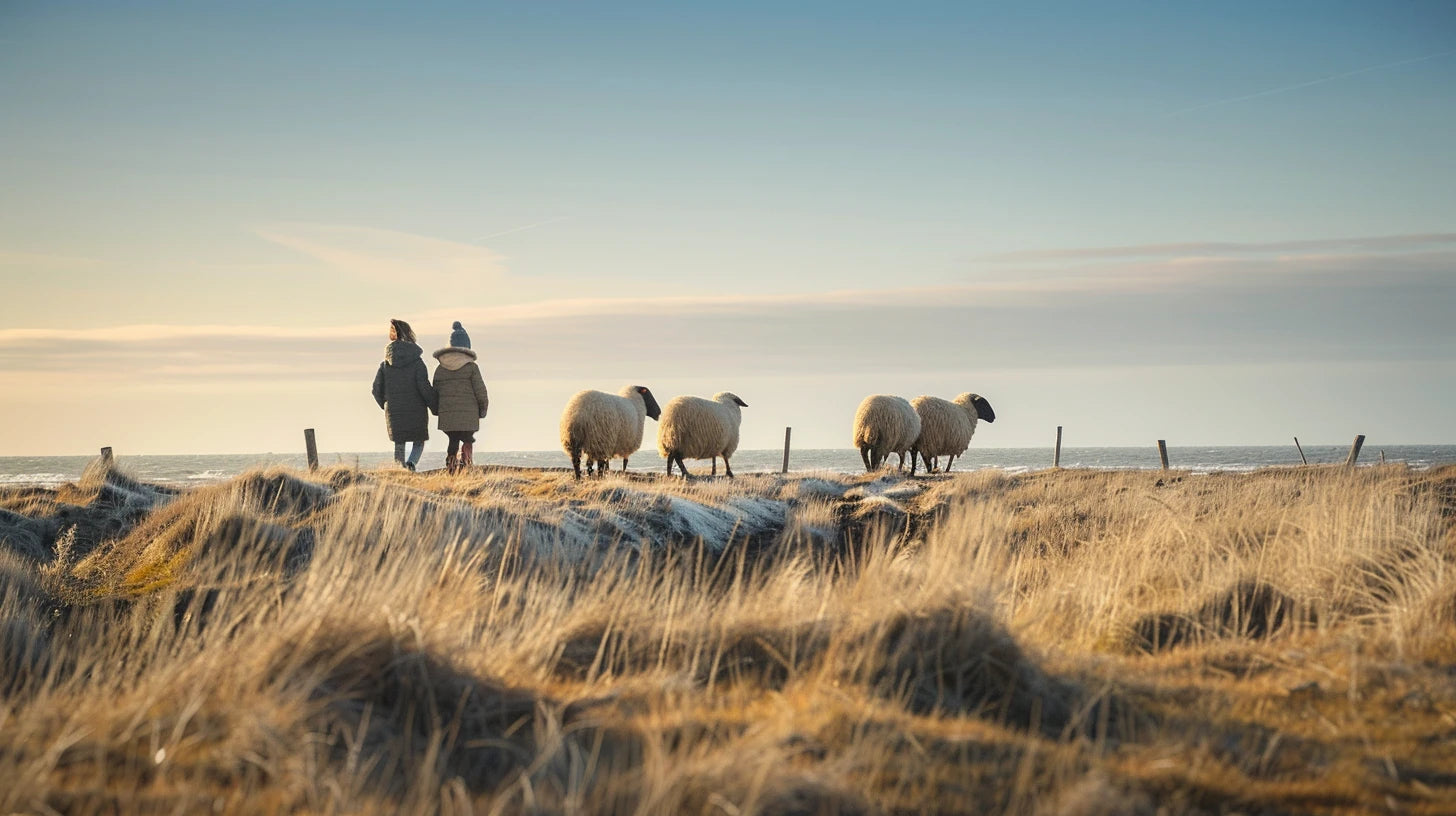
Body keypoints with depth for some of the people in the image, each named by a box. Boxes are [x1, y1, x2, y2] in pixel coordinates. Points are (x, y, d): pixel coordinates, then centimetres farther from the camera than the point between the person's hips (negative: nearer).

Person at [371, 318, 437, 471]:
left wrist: (385, 405, 22)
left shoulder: (385, 364, 2)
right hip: (416, 411, -2)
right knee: (419, 443, 10)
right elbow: (424, 386, -14)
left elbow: (377, 389, 3)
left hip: (394, 412, 3)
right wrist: (435, 407, -2)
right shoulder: (417, 362, -8)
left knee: (399, 446, 13)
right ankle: (411, 463, -17)